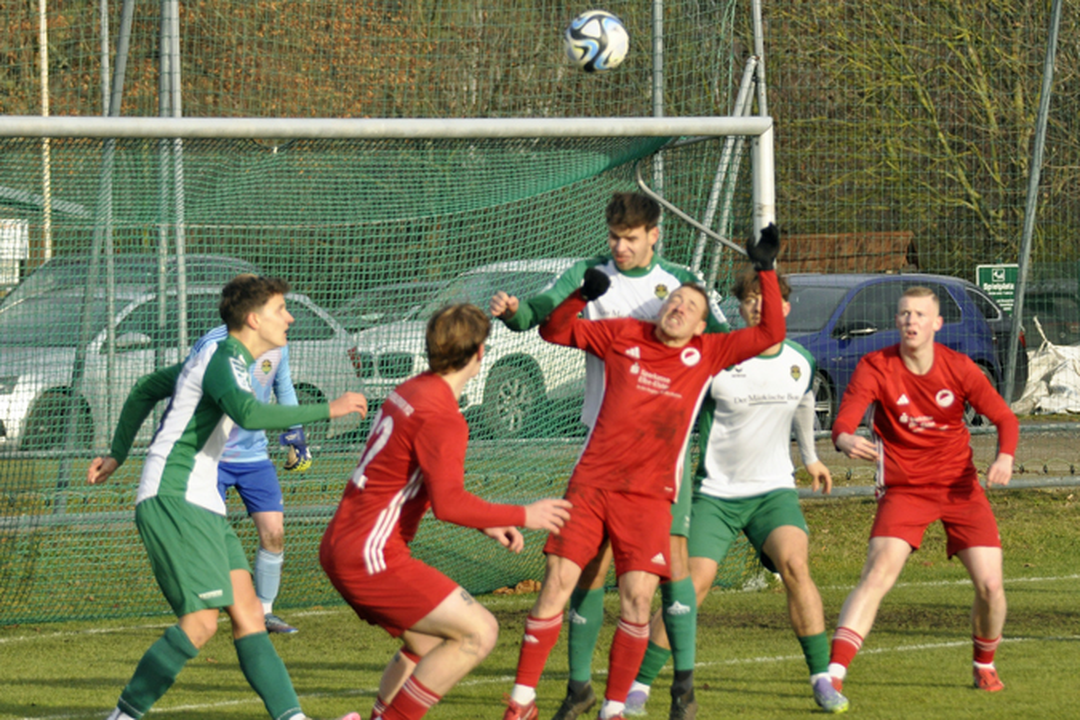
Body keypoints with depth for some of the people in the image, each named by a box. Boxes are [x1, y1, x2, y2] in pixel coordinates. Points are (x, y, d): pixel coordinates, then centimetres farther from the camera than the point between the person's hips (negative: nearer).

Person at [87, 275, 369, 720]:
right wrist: (325, 411, -27)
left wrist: (117, 455, 37)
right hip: (172, 500, -10)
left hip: (202, 507, 10)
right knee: (201, 623, -16)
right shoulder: (222, 360, -12)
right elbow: (247, 414, -33)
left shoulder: (218, 359, 19)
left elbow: (145, 391, 31)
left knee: (247, 613, -1)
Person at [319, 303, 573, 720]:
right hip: (371, 556, -10)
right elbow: (448, 505, -26)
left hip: (341, 547, 10)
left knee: (427, 644, 23)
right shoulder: (443, 419, -17)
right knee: (479, 631, -8)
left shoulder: (412, 391, 13)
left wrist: (486, 522, 19)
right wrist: (522, 517, -15)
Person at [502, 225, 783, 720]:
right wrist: (581, 296, -3)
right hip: (591, 483, 0)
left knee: (638, 598, -11)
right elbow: (554, 332, 15)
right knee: (557, 583, -7)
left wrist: (766, 271, 1)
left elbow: (770, 334, 5)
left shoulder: (708, 353, 8)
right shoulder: (623, 335, 8)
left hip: (649, 495, 0)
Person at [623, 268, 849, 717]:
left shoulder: (801, 364, 3)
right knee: (695, 582, -13)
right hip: (716, 491, -3)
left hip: (774, 489, 3)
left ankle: (822, 679, -12)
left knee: (795, 564, -21)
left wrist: (810, 458, 38)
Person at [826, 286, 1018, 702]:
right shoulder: (875, 367, -11)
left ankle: (984, 665, 25)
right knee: (877, 576, -23)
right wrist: (847, 441, -46)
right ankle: (835, 672, -30)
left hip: (960, 488, 2)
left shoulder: (958, 369, -5)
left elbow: (1005, 418, 1)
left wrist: (1005, 458, -20)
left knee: (990, 585, -5)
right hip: (904, 491, -2)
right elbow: (842, 423, -21)